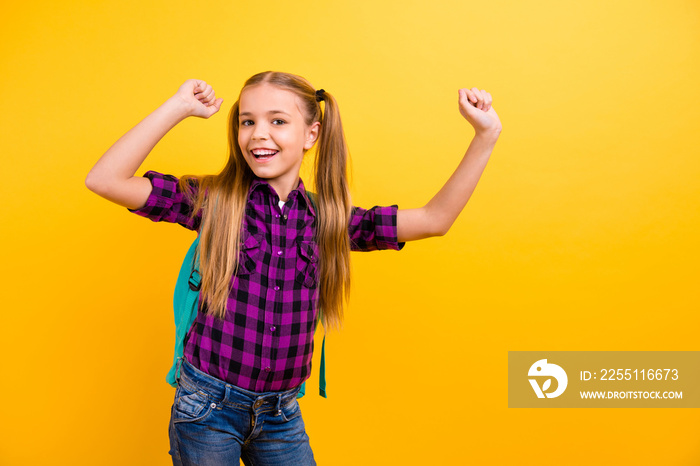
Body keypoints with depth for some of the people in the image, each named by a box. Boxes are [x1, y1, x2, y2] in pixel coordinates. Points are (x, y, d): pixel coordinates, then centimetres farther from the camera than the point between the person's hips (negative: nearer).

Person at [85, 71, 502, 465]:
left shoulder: (326, 219, -2)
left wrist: (486, 136, -7)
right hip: (208, 408, -2)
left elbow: (434, 220, -2)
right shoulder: (214, 201, -8)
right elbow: (104, 180, -15)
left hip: (282, 415, 2)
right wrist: (177, 108, -17)